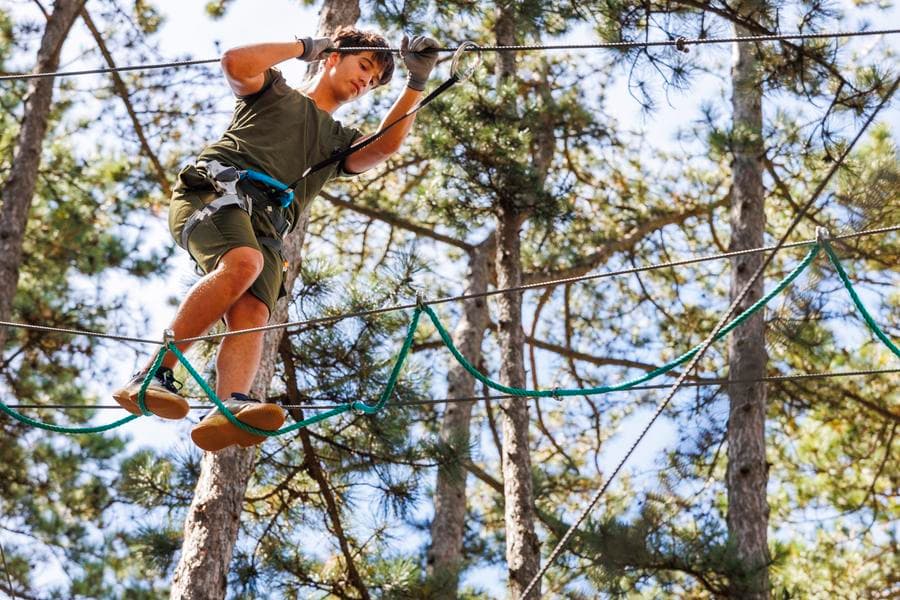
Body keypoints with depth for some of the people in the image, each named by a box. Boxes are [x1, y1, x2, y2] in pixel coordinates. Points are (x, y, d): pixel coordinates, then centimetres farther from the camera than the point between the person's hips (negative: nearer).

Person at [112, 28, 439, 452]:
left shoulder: (340, 142, 35)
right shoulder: (275, 91, 25)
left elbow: (384, 147, 13)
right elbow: (236, 63, 3)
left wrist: (415, 84, 5)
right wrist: (304, 47, 12)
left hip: (266, 226, 4)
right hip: (214, 189, -4)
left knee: (252, 314, -25)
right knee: (243, 263, -36)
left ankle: (229, 410, -50)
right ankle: (151, 376, -36)